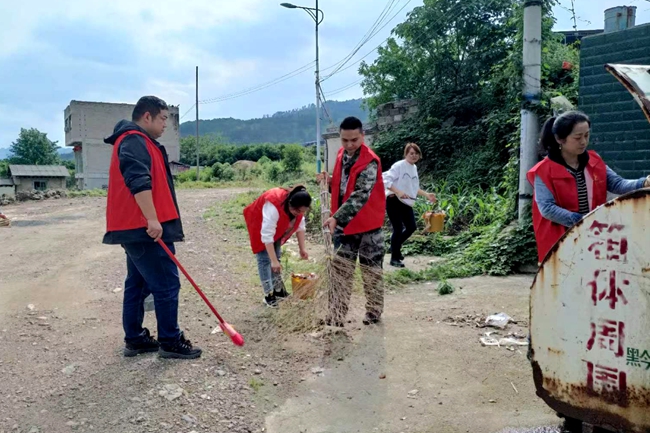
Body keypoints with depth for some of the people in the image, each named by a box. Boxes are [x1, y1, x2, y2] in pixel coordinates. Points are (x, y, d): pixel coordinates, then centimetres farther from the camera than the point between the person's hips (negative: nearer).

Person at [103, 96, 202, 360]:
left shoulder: (137, 142, 23)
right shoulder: (134, 141, -12)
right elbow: (138, 182, -26)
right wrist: (152, 219, -30)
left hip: (136, 229, 11)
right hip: (145, 229, -11)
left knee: (138, 285, 14)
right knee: (166, 284, -5)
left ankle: (134, 340, 22)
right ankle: (170, 342, 3)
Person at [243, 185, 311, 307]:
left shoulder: (297, 206, -23)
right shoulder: (274, 206, -44)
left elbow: (300, 225, -9)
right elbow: (267, 235, -42)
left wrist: (302, 248, -11)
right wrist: (274, 261, -40)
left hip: (277, 226, 7)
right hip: (258, 224, -6)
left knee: (276, 255, 9)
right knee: (265, 258, -9)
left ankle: (278, 290, 17)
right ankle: (268, 294, -4)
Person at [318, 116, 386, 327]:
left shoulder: (370, 162, -20)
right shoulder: (341, 155, 5)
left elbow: (360, 196, -31)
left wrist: (336, 217, -39)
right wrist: (329, 181, -4)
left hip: (367, 225, -6)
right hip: (343, 223, 6)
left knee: (371, 271, 10)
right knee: (340, 271, 6)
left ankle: (374, 311, 29)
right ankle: (335, 317, 10)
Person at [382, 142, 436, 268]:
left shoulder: (414, 168, 12)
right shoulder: (399, 165, -14)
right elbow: (385, 180, -22)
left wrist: (426, 194, 12)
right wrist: (398, 192, -30)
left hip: (406, 203, 8)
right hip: (394, 201, -8)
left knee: (411, 227, 10)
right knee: (398, 229, -6)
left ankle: (395, 247, 34)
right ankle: (394, 258, 8)